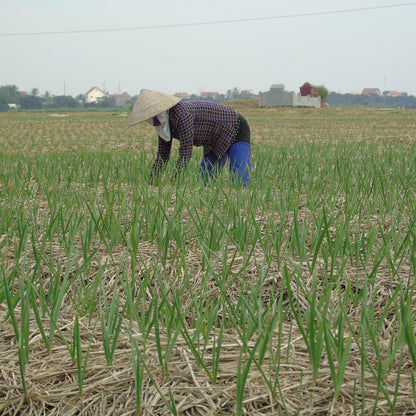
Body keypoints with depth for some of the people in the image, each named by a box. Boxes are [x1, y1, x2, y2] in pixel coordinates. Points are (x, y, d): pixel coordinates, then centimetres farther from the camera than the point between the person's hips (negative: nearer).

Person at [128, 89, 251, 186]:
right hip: (215, 143, 9)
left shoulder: (182, 114, -34)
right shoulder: (164, 121, -7)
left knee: (240, 183, -24)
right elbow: (162, 157, 0)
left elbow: (185, 156, -35)